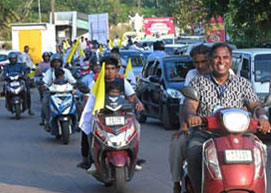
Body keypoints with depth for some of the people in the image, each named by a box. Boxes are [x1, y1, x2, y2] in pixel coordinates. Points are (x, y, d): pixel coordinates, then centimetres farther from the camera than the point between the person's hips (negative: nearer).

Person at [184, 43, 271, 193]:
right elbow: (190, 103, -4)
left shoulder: (242, 84, 15)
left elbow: (254, 105, 6)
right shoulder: (198, 82, 11)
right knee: (194, 154, -33)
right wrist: (191, 115, -29)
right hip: (203, 134, -1)